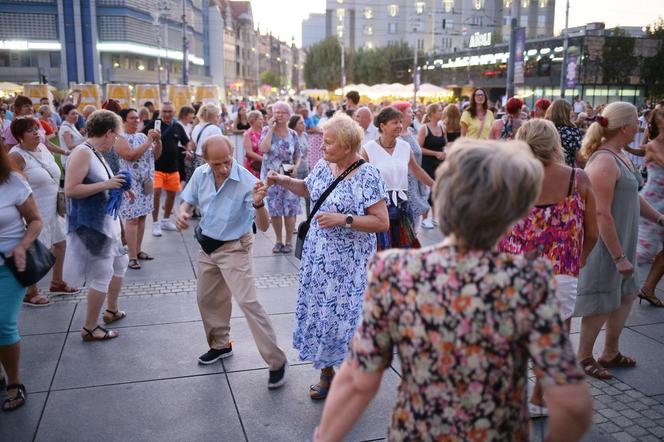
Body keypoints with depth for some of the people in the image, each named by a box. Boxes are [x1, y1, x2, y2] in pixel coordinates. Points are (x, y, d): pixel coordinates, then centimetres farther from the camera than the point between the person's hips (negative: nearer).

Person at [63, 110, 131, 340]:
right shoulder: (82, 153, -18)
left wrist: (118, 188, 7)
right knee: (102, 275, -3)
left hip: (105, 221, 10)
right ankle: (89, 329, 10)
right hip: (91, 225, -10)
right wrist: (106, 185, -25)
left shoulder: (97, 154, 10)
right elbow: (70, 190, -25)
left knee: (120, 263, 24)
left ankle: (112, 310, 41)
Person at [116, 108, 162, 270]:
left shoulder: (142, 135, 13)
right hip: (131, 183, -7)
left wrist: (158, 141, -3)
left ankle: (138, 250, 20)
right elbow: (131, 155, -23)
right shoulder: (120, 138, -8)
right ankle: (132, 257, -5)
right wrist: (148, 141, -18)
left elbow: (155, 155, 13)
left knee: (142, 216, 9)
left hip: (146, 182, 7)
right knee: (132, 219, -8)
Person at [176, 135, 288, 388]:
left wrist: (258, 204, -45)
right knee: (206, 299, 19)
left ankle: (276, 362, -4)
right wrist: (183, 213, -15)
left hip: (234, 249, -6)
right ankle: (220, 345, 42)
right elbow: (189, 202, 9)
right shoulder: (200, 174, -10)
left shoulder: (247, 181, -25)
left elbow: (263, 227, -25)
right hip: (207, 246, 6)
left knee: (248, 303, -13)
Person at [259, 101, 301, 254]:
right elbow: (264, 149, -19)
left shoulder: (293, 134, 4)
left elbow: (298, 156, 11)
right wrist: (271, 129, -16)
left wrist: (296, 166, -9)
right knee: (274, 211, 7)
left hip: (288, 177, 0)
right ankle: (279, 240, 23)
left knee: (289, 211, -1)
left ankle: (288, 241, 15)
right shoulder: (267, 130, -1)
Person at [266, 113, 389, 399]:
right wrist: (282, 180, 7)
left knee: (342, 316, 0)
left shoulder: (368, 176, -16)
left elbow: (382, 222, -17)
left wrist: (343, 219, -24)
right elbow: (307, 188, 24)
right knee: (318, 313, 12)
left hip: (348, 263, -6)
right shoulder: (323, 166, 4)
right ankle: (326, 373, 30)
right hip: (317, 256, 6)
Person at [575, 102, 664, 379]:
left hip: (621, 240, 10)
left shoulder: (618, 156, 9)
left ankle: (610, 353, 35)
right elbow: (602, 215, -26)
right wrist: (619, 256, -24)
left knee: (625, 295, 20)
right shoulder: (604, 161, -23)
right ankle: (584, 358, 23)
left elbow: (631, 196, 22)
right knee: (601, 304, 4)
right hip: (605, 244, -10)